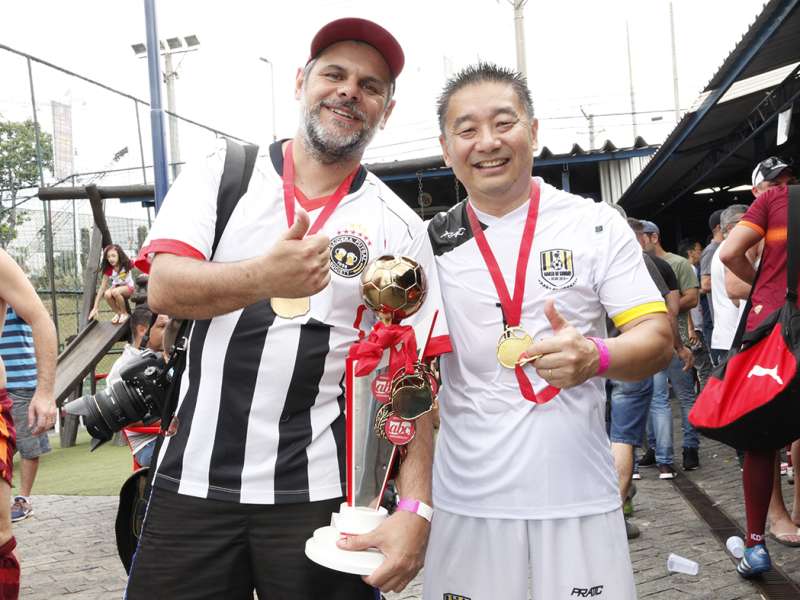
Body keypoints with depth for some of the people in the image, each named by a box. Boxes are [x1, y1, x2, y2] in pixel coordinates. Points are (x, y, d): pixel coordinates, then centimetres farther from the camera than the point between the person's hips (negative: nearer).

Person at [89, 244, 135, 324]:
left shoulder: (126, 264, -22)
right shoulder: (108, 270, -17)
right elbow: (102, 288, -17)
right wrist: (95, 307, -20)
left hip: (128, 287, -3)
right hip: (116, 287, 3)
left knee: (115, 292, -36)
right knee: (107, 294, -33)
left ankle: (124, 313, -12)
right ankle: (118, 313, -6)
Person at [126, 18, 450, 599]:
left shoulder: (399, 226, 0)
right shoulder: (220, 175, 3)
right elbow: (164, 289, -11)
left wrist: (415, 509, -13)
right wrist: (265, 277, -30)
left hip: (319, 493, -1)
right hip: (192, 483, 2)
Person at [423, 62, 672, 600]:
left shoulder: (598, 226, -2)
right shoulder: (430, 242, 3)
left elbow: (658, 339, -5)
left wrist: (595, 356, -26)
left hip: (578, 491, -1)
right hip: (466, 495, 2)